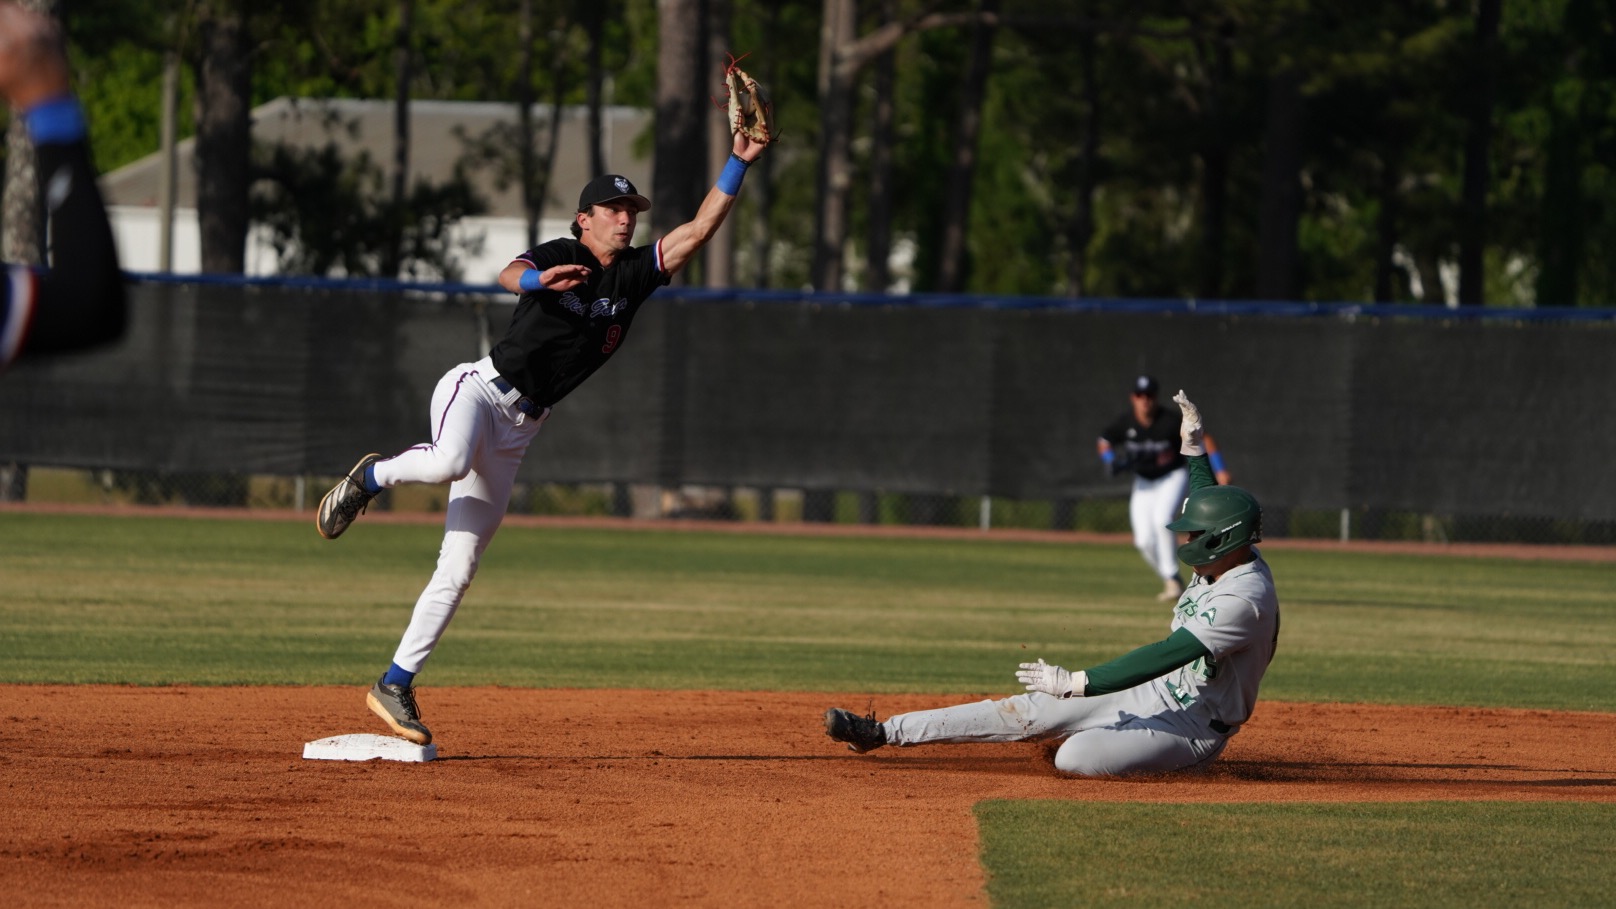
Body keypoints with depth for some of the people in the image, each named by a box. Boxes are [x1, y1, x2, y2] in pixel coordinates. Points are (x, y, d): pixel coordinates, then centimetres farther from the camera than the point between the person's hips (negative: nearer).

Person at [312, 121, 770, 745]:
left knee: (458, 569, 2)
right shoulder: (559, 256, -6)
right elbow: (509, 275, -27)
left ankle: (395, 686, 6)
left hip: (517, 429, 5)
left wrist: (738, 164, -7)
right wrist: (539, 280, -50)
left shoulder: (634, 275, 8)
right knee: (449, 463, -40)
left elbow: (699, 229, 1)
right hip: (480, 385, -5)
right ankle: (371, 476, -8)